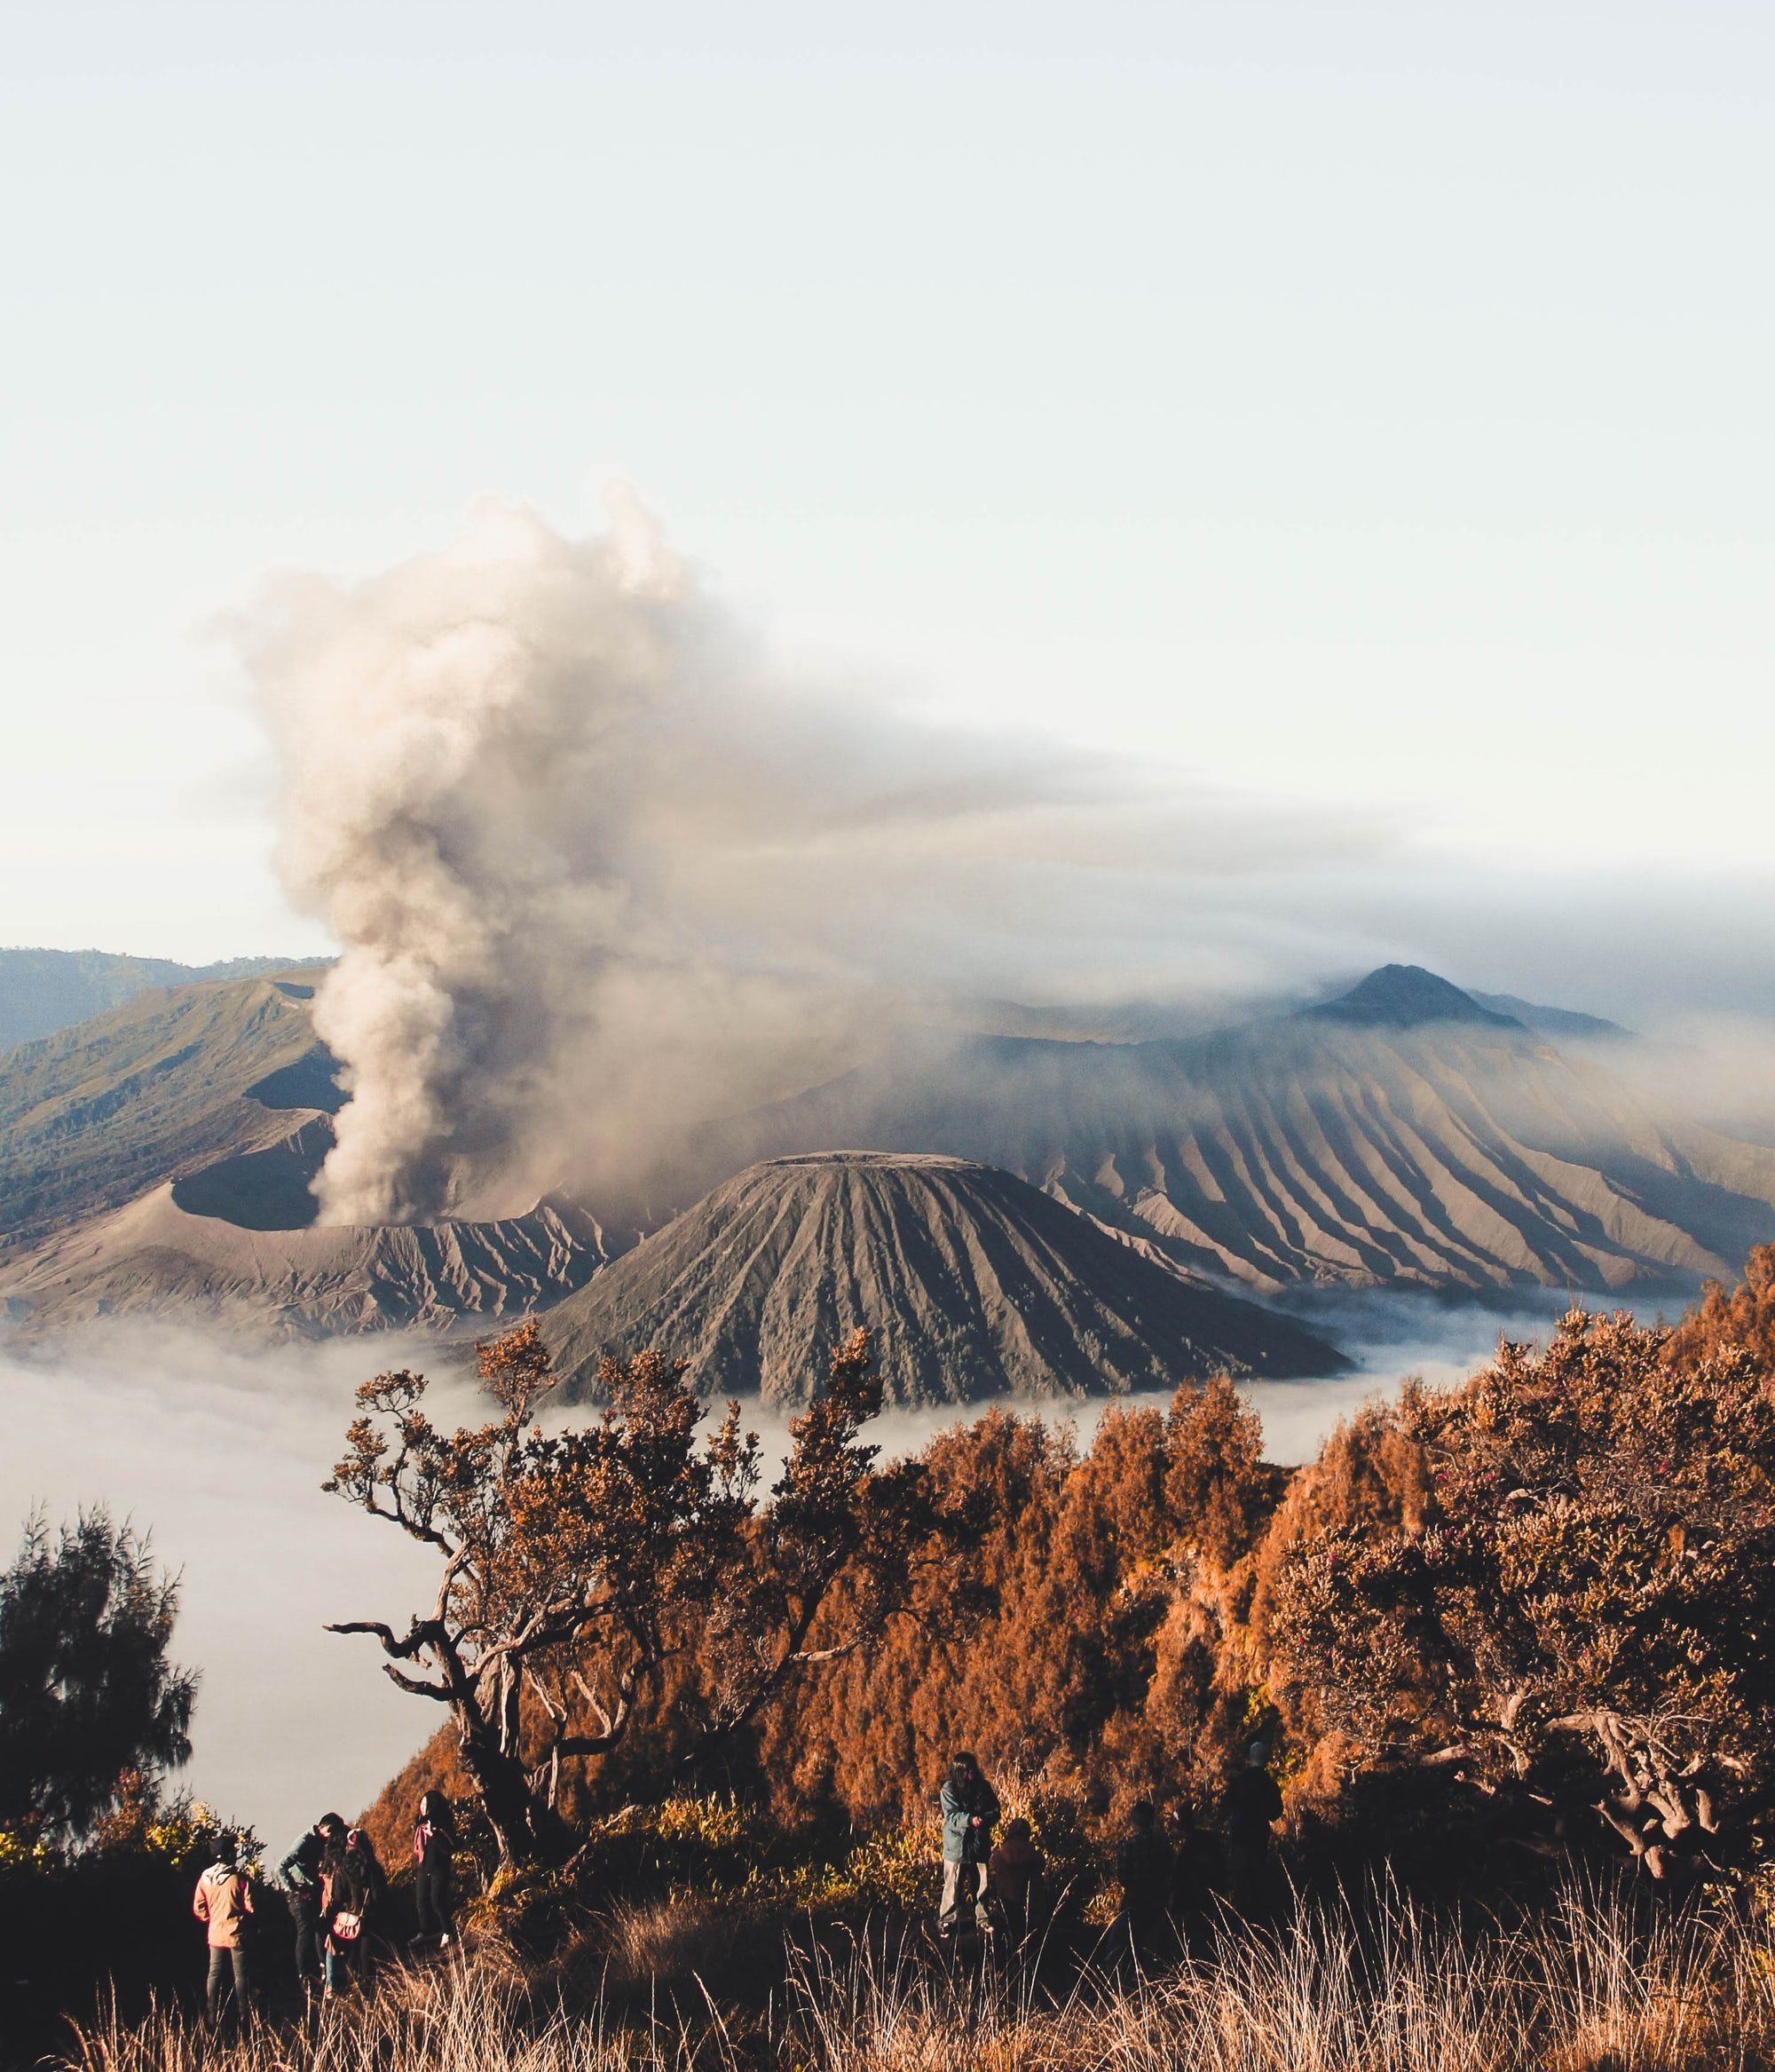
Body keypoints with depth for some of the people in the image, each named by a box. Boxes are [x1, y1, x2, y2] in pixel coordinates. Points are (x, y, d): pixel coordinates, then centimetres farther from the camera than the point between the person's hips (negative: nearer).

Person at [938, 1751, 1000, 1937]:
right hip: (957, 1845, -4)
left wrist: (985, 1819, -20)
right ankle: (947, 1921, 14)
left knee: (981, 1884, 14)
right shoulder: (949, 1789, -10)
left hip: (980, 1844, 4)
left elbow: (995, 1811, 2)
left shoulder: (983, 1787, 2)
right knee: (953, 1886, 2)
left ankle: (983, 1917, 30)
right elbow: (950, 1817, -17)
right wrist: (970, 1820, -33)